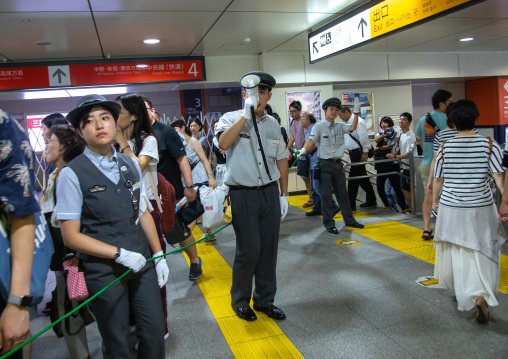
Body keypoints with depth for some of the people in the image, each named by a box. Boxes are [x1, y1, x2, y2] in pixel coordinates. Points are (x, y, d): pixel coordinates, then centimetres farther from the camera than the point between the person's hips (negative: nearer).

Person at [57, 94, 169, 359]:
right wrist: (120, 254, -15)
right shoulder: (72, 173, -11)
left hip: (142, 263, 4)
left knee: (155, 334, 11)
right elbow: (71, 236, -11)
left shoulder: (131, 165, 5)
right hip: (103, 272, -4)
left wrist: (159, 256, 6)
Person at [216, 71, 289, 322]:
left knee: (269, 249, 9)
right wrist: (246, 114, -20)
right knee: (249, 250, -3)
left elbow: (281, 159, 15)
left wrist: (284, 195, 13)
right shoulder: (231, 118, -2)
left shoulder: (273, 124, 12)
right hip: (243, 195, -4)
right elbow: (223, 143, -24)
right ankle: (240, 299, 21)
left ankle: (264, 299, 26)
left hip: (270, 193, 5)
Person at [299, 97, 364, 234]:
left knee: (343, 193, 14)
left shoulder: (340, 126, 12)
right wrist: (303, 150, -33)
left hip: (338, 164, 5)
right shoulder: (319, 127, -2)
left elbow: (352, 128, -4)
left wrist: (356, 112, -12)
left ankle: (349, 220, 26)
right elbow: (311, 140, -15)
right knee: (326, 195, 1)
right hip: (325, 165, -5)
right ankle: (329, 223, 10)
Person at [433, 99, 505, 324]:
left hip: (451, 208, 1)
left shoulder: (445, 147, -3)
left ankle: (461, 292, 31)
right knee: (481, 254, 7)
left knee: (456, 252, 15)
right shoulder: (489, 145, -5)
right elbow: (500, 177, -11)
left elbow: (438, 180, 3)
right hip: (480, 208, -1)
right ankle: (480, 297, -10)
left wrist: (435, 201, 16)